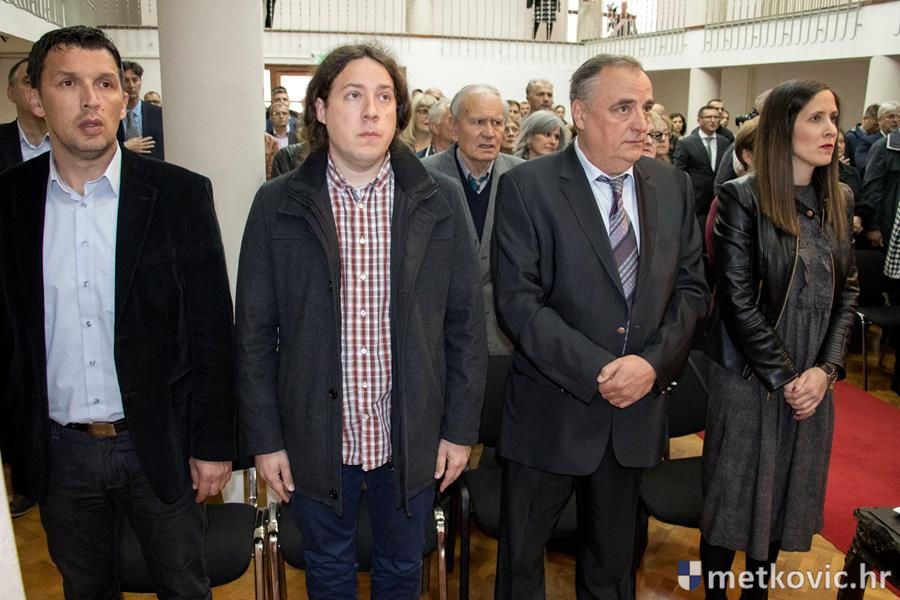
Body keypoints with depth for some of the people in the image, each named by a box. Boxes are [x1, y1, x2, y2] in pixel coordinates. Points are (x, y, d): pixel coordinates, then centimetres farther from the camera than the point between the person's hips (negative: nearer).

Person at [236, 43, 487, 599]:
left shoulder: (442, 201, -5)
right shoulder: (277, 205, -6)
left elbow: (467, 322, -2)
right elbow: (255, 332, -3)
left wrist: (461, 428, -2)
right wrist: (265, 438, -3)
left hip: (413, 438, 1)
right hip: (316, 438, 0)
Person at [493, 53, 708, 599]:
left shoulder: (673, 186, 4)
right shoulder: (527, 188, -11)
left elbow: (691, 287, 5)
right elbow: (517, 301, -16)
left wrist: (654, 362, -12)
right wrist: (598, 371, -21)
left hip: (638, 406, 4)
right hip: (553, 408, -4)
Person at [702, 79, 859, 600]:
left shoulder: (840, 199, 6)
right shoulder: (743, 197, -12)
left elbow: (847, 291, 7)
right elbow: (737, 299, -15)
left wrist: (826, 369, -6)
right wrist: (783, 377, -13)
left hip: (815, 380, 6)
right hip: (750, 377, -5)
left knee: (789, 494, 16)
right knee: (734, 494, 8)